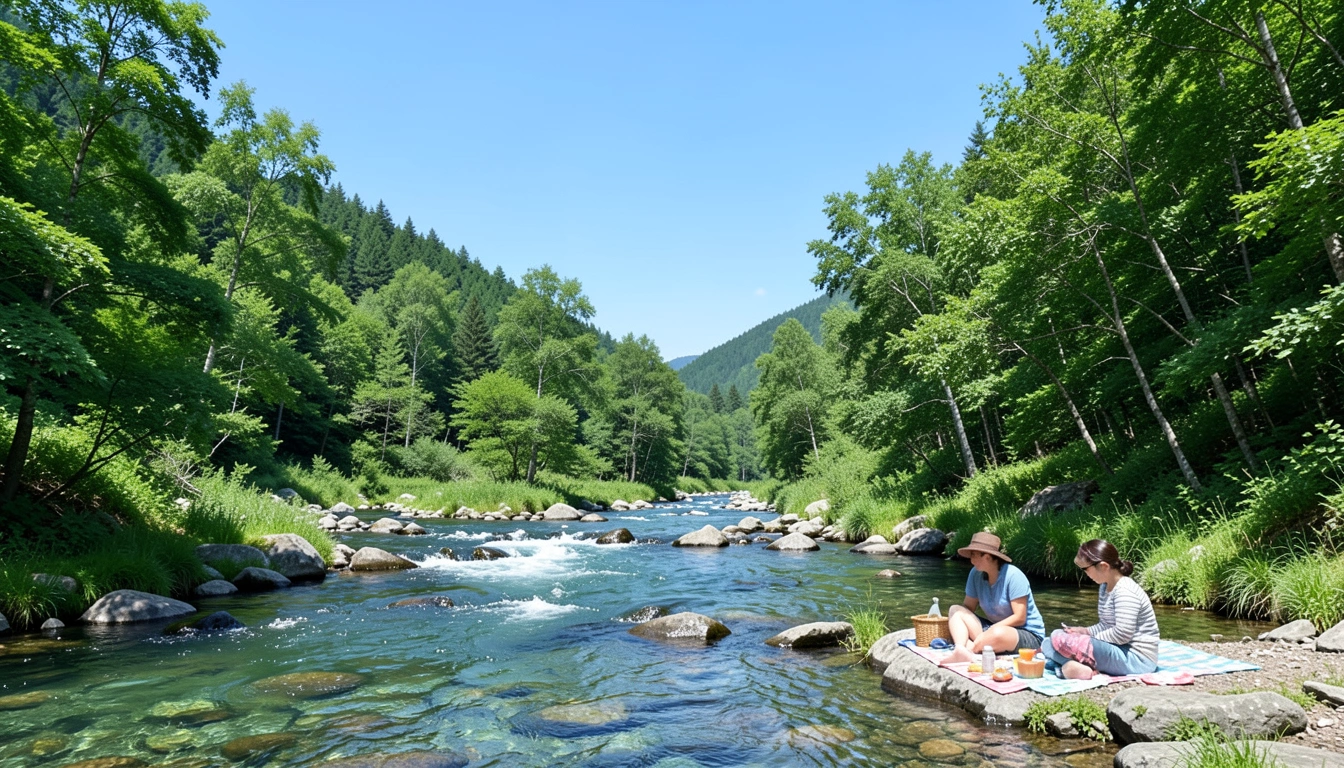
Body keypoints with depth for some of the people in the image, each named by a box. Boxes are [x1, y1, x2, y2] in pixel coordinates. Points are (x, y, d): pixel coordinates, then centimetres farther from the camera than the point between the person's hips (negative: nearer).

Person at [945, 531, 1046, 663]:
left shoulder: (1013, 575, -18)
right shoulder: (976, 574, -1)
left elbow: (1020, 618, -19)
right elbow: (968, 607, 3)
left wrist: (987, 633, -25)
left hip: (1028, 635, -7)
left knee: (998, 634, -41)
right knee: (955, 610, -11)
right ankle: (961, 651, -34)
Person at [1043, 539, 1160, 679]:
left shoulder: (1124, 591, -19)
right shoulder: (1105, 587, 11)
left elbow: (1122, 634, -25)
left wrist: (1090, 637, -12)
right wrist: (1085, 631, -1)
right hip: (1119, 650, 11)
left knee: (1061, 641, -25)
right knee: (1057, 635, 7)